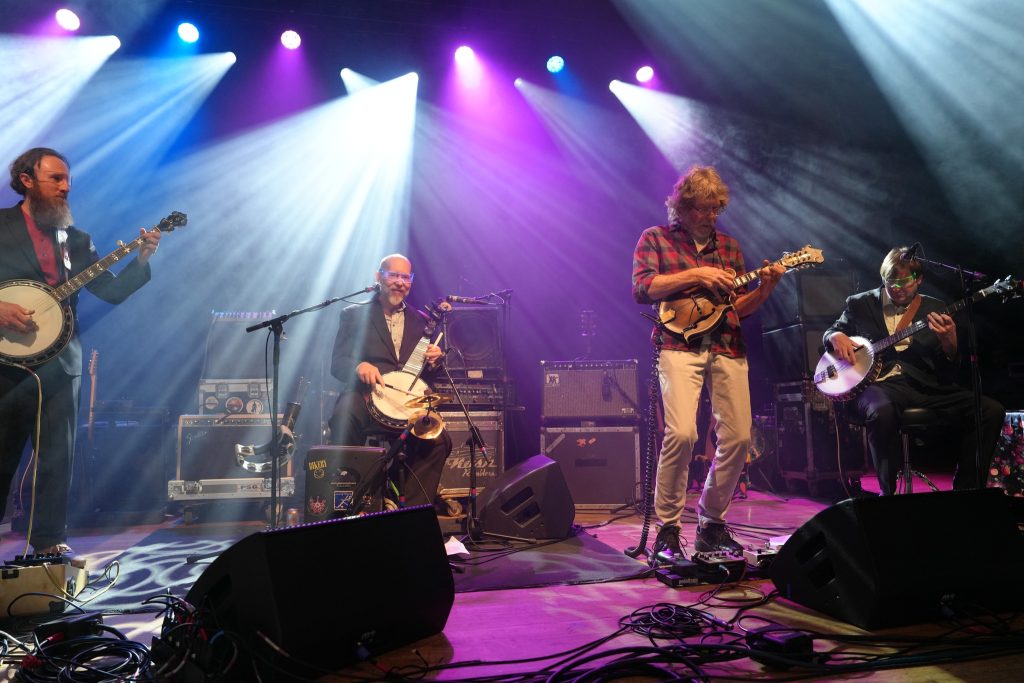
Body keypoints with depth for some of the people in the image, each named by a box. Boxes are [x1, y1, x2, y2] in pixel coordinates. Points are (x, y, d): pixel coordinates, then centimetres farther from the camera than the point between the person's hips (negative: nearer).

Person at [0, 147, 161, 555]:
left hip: (59, 361, 3)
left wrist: (141, 260, -8)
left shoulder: (76, 240, 13)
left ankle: (49, 540, 12)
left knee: (57, 457, 3)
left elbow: (113, 291, 7)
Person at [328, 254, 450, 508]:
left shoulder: (420, 320, 20)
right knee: (344, 420, -37)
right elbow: (337, 363, 3)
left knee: (439, 440, -27)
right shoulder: (353, 315, 12)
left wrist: (433, 361, -5)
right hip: (365, 394, -2)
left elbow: (429, 373, 21)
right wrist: (359, 366, -20)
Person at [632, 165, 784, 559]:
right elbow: (642, 289, -6)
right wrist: (695, 275, -10)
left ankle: (711, 523, 18)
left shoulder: (728, 245, 21)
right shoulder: (655, 239, 10)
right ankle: (667, 529, -5)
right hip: (679, 346, -5)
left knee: (739, 436, -3)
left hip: (727, 348, 5)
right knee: (681, 433, -21)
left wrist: (765, 288, 1)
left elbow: (740, 308, 20)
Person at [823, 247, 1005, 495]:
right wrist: (836, 336, -4)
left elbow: (948, 371, 11)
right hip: (879, 384, -3)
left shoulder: (934, 309, 14)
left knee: (992, 411, -17)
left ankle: (965, 488, -3)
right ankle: (889, 491, -21)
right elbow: (829, 332, 22)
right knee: (882, 410, -40)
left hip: (924, 385, 3)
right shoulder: (860, 304, 12)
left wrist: (949, 342, -12)